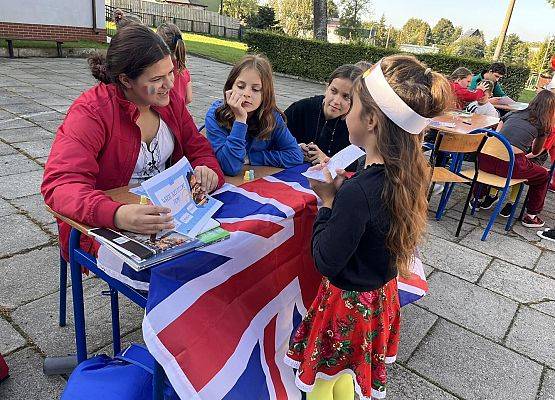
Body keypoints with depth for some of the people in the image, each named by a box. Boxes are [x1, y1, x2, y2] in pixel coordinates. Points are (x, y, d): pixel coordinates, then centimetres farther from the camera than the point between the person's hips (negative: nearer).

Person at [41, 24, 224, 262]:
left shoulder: (170, 100, 2)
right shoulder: (91, 111, -16)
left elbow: (197, 148, 9)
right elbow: (60, 182, -26)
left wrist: (207, 170, -17)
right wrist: (117, 215, -46)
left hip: (165, 213, 6)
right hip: (105, 227, -6)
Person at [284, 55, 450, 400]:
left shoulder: (357, 192, -34)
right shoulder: (412, 174, -9)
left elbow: (326, 262, -24)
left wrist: (328, 200, -16)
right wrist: (342, 188, -5)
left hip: (350, 304, -7)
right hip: (382, 294, 7)